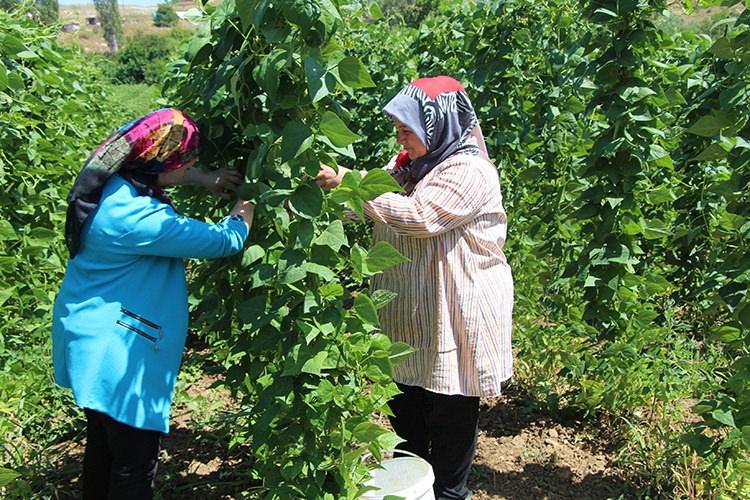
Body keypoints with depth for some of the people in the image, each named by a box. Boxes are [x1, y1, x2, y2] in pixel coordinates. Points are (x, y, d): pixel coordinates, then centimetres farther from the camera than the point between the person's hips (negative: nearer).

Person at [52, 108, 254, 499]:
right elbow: (225, 240, -21)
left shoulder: (113, 179, -5)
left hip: (93, 340, 10)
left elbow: (155, 170, 19)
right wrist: (247, 203, -2)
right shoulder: (137, 219, -30)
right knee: (135, 466, 5)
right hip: (113, 353, -10)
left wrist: (205, 180, 9)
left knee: (103, 444, 25)